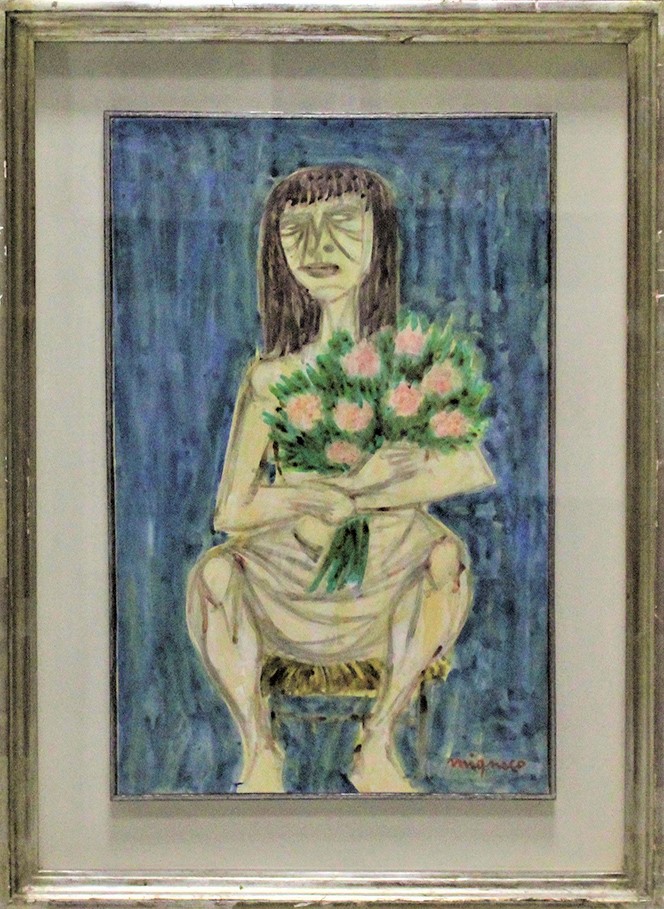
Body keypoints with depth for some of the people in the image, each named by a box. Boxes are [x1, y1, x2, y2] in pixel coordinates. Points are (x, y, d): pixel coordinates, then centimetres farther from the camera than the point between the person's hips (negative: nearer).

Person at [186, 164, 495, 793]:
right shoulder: (270, 378, -7)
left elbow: (471, 470, -19)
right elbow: (231, 514, -13)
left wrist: (339, 494, -25)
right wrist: (360, 486, -23)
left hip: (385, 597, 1)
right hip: (290, 594, -1)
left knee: (446, 551, -24)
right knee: (214, 572, -25)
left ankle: (377, 744, -5)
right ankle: (260, 753, -2)